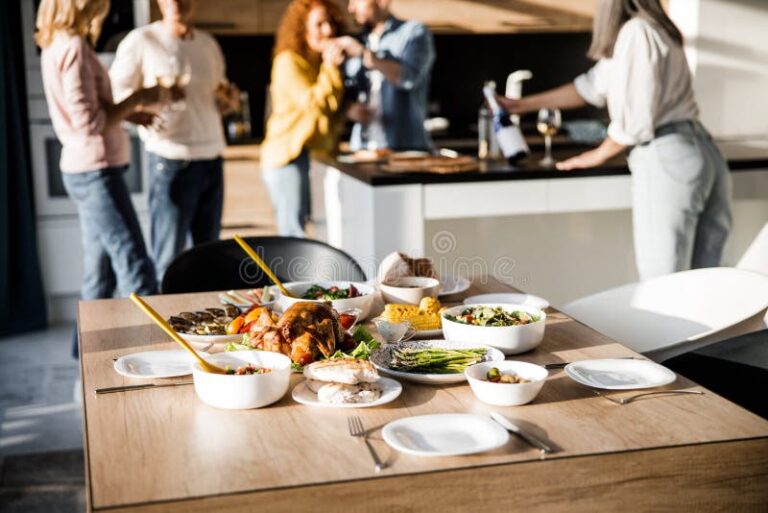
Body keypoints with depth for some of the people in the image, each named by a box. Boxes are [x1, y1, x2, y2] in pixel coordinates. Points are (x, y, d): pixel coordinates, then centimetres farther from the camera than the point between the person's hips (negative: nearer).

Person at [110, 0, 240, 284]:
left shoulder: (209, 44, 17)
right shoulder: (142, 40, -1)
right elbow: (114, 94, -4)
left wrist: (229, 100, 4)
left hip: (212, 158, 6)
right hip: (172, 161, -5)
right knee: (168, 259, -5)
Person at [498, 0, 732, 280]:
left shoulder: (636, 31, -10)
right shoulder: (652, 29, 20)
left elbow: (634, 118, -14)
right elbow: (592, 85, 27)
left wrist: (598, 155, 5)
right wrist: (523, 105, 31)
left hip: (667, 160, -10)